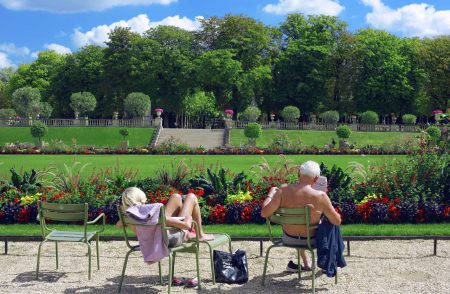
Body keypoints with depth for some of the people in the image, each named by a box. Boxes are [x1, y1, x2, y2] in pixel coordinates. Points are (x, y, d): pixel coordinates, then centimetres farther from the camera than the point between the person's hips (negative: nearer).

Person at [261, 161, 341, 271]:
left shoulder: (283, 190, -21)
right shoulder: (320, 196, -25)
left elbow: (264, 213, -19)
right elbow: (337, 221, -15)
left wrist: (271, 194, -3)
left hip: (288, 239, 2)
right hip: (310, 241, -2)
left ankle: (306, 263, 45)